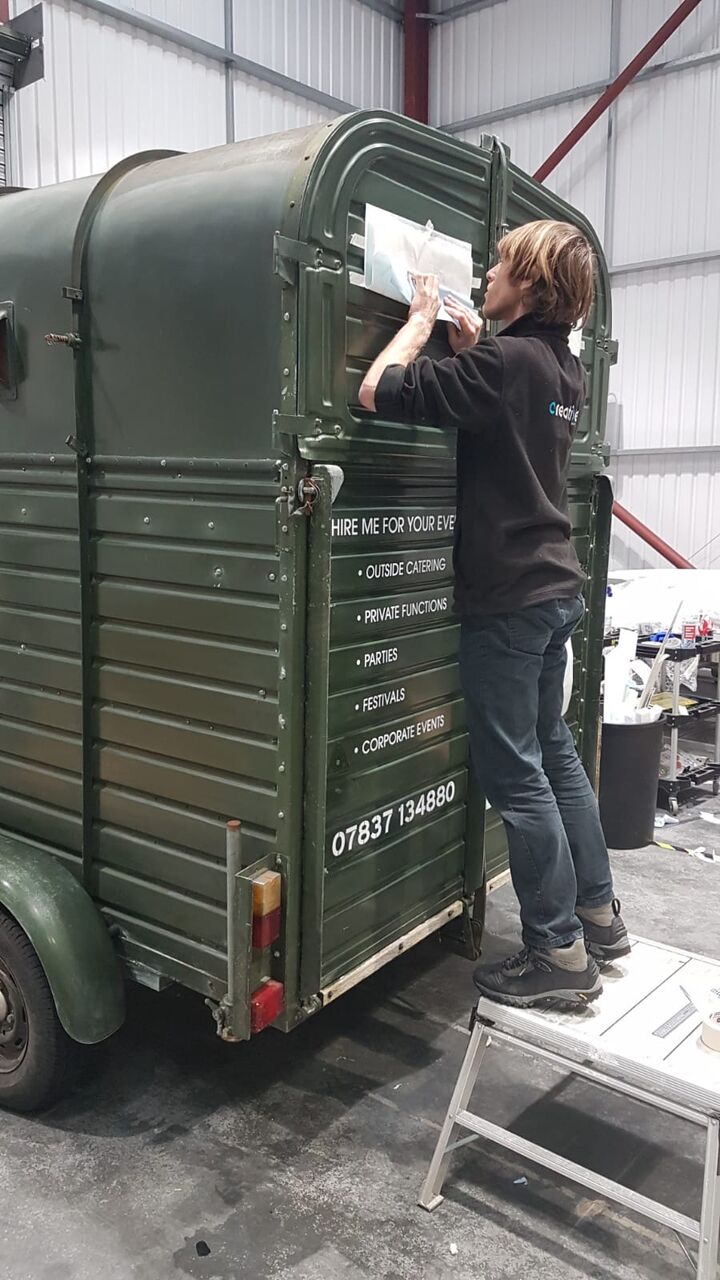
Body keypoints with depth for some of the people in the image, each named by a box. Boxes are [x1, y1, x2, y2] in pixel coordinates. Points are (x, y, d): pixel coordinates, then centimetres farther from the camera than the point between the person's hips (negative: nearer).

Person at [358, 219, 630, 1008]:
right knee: (552, 749, 19)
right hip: (554, 588, 9)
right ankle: (597, 913, 30)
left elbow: (378, 393, -20)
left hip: (507, 597, -9)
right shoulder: (562, 370, 10)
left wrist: (420, 319, -4)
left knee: (515, 773, -1)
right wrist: (471, 347, 15)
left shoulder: (504, 361, -17)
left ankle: (559, 955, 10)